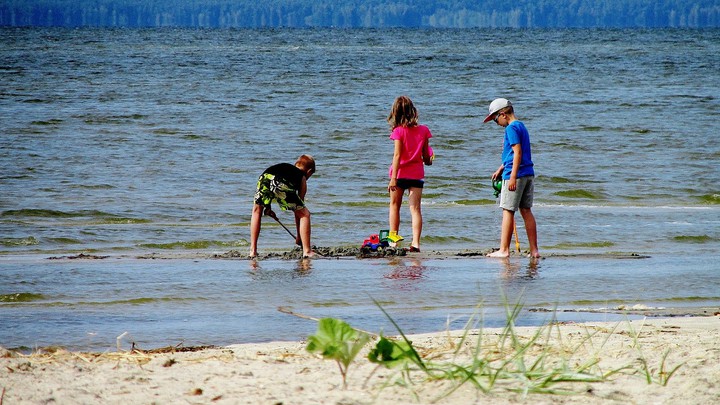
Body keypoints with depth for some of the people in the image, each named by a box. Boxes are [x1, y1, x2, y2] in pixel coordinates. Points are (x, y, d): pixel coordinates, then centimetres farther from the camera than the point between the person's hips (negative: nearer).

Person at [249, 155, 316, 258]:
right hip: (282, 184, -4)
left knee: (257, 211, 30)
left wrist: (267, 207, 37)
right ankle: (307, 251, 13)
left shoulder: (283, 166, 42)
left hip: (264, 179, 4)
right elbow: (298, 209, 33)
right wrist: (299, 236, 39)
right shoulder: (302, 178, 32)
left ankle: (253, 251, 26)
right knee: (305, 214, 17)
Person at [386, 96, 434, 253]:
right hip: (417, 174, 2)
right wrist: (429, 159, 29)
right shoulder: (423, 130, 0)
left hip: (400, 173, -2)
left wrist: (393, 178, -17)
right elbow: (426, 158, 5)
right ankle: (416, 242, -14)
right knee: (415, 208, -2)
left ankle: (393, 235, 23)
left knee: (395, 205, 18)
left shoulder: (399, 131, -10)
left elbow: (397, 155, -15)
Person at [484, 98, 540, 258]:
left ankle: (504, 250, -4)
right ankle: (534, 250, 8)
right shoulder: (522, 127, 18)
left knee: (508, 211, -4)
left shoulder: (511, 128, -11)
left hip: (516, 174, -9)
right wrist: (501, 169, 33)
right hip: (529, 174, 9)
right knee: (526, 211, 10)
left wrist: (513, 176, -21)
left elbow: (517, 152, -19)